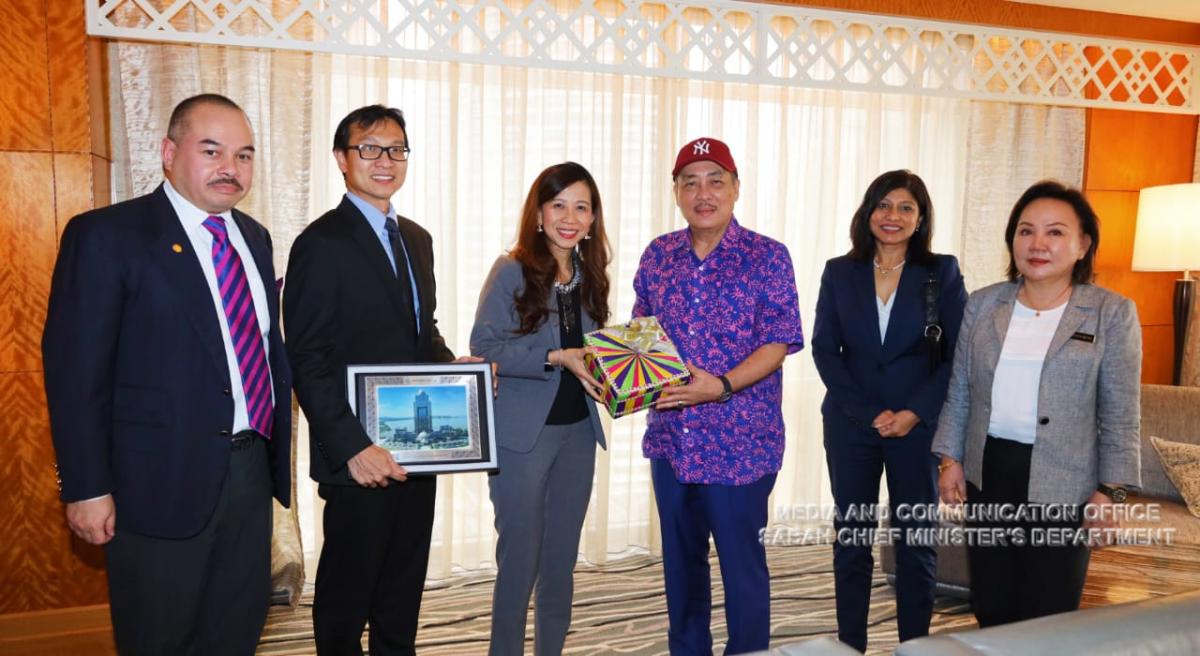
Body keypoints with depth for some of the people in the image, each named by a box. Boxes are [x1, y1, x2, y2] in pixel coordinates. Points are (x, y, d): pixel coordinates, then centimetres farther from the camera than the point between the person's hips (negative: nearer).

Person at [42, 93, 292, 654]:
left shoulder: (254, 238, 10)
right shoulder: (105, 235, -10)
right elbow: (75, 370, -13)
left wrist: (278, 448, 11)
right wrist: (87, 488, -14)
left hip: (252, 472, 6)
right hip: (162, 482, -6)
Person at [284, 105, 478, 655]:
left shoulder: (416, 239, 13)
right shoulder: (322, 243, -12)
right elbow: (308, 362, -16)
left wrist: (453, 365, 0)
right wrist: (353, 447, -22)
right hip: (359, 458, -7)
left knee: (404, 590, 20)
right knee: (347, 593, 10)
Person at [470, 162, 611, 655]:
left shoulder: (589, 277, 8)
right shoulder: (512, 271, -10)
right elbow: (484, 346, -17)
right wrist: (557, 357, -23)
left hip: (578, 432, 6)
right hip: (523, 434, -6)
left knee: (562, 559, 15)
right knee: (520, 558, 2)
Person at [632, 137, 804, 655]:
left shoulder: (767, 257, -8)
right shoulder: (658, 255, 6)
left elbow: (779, 343, -11)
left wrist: (722, 387, -23)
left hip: (739, 442, -5)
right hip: (669, 438, 5)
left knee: (742, 563, 7)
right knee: (680, 558, 18)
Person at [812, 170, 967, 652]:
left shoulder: (942, 273, 0)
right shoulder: (839, 273, 3)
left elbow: (959, 354, -3)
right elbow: (824, 350, -1)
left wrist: (914, 413, -13)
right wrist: (869, 412, -10)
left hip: (918, 426, -1)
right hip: (850, 423, 1)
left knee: (916, 540, 7)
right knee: (852, 538, 8)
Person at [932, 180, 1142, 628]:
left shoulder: (1112, 313, -4)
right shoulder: (982, 304, 4)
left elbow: (1121, 414, -4)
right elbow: (959, 392, 8)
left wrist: (1111, 489, -8)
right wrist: (950, 458, 4)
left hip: (1061, 482, -3)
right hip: (987, 472, 3)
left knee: (1048, 619, 5)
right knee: (991, 607, 13)